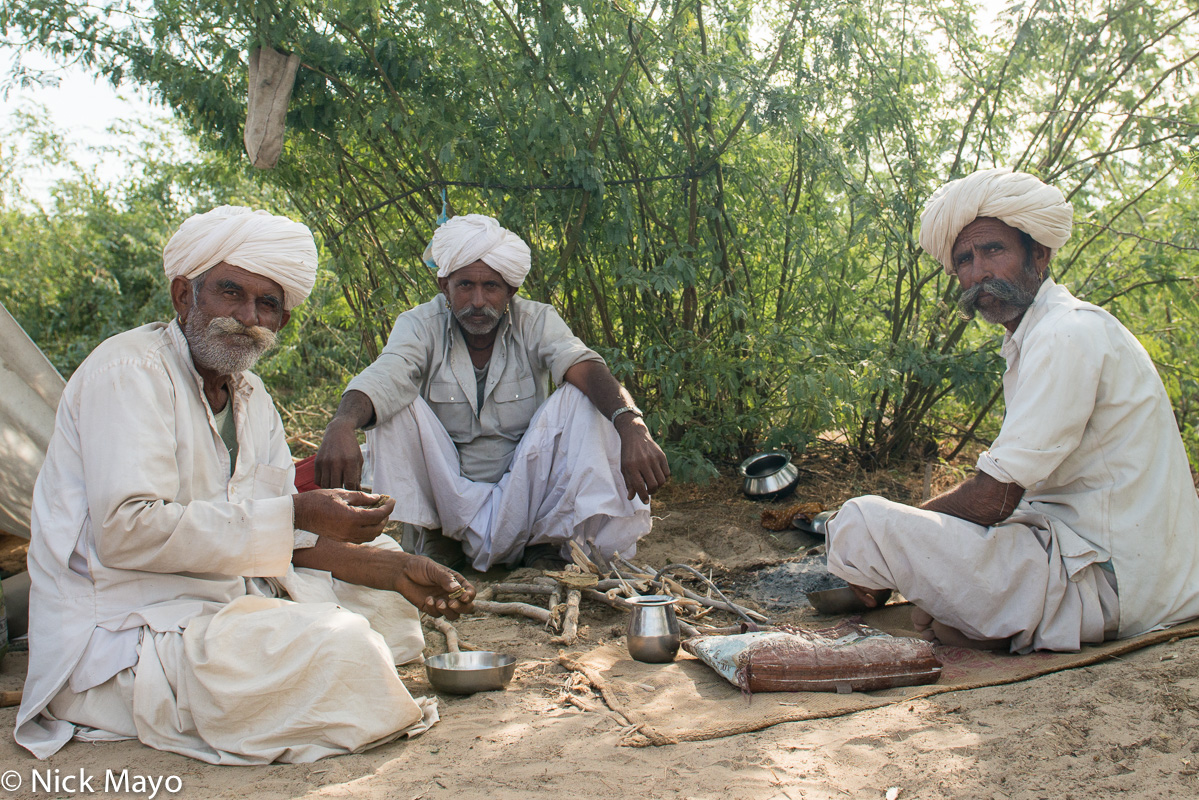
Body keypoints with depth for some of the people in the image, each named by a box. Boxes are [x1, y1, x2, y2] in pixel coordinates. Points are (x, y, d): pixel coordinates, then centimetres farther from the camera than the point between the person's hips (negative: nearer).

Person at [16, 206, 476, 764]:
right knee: (338, 641, -28)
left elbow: (282, 539, 10)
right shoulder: (129, 370, -14)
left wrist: (396, 570, -4)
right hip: (115, 647, -9)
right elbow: (125, 532, -26)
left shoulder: (252, 399, 13)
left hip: (221, 603, 9)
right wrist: (296, 513, -26)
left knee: (383, 594, 11)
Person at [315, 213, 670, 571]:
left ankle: (548, 542, -10)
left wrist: (632, 428, -48)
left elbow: (584, 367, -26)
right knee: (393, 407, -21)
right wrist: (342, 424, -51)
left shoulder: (536, 322, -7)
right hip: (446, 498, 0)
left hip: (525, 498, 0)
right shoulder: (420, 325, -7)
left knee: (581, 399, -21)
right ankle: (431, 538, -8)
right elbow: (385, 376, -27)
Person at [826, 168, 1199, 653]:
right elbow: (1010, 494, 19)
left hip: (1101, 578, -11)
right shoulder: (1037, 337, 16)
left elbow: (993, 498, -21)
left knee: (858, 523, -20)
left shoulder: (1069, 333, -16)